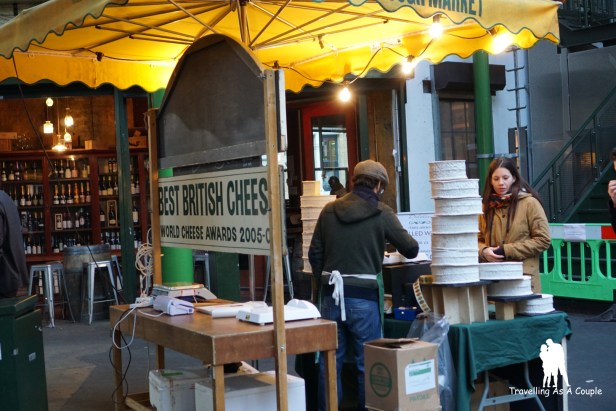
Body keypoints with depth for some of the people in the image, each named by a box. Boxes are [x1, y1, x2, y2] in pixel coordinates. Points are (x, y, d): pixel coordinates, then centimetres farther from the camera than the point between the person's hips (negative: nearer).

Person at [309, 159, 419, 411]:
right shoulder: (381, 212, -6)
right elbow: (411, 250, 1)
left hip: (332, 295, 4)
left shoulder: (329, 210, 4)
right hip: (363, 297, -4)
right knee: (367, 362, 7)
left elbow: (314, 254, 7)